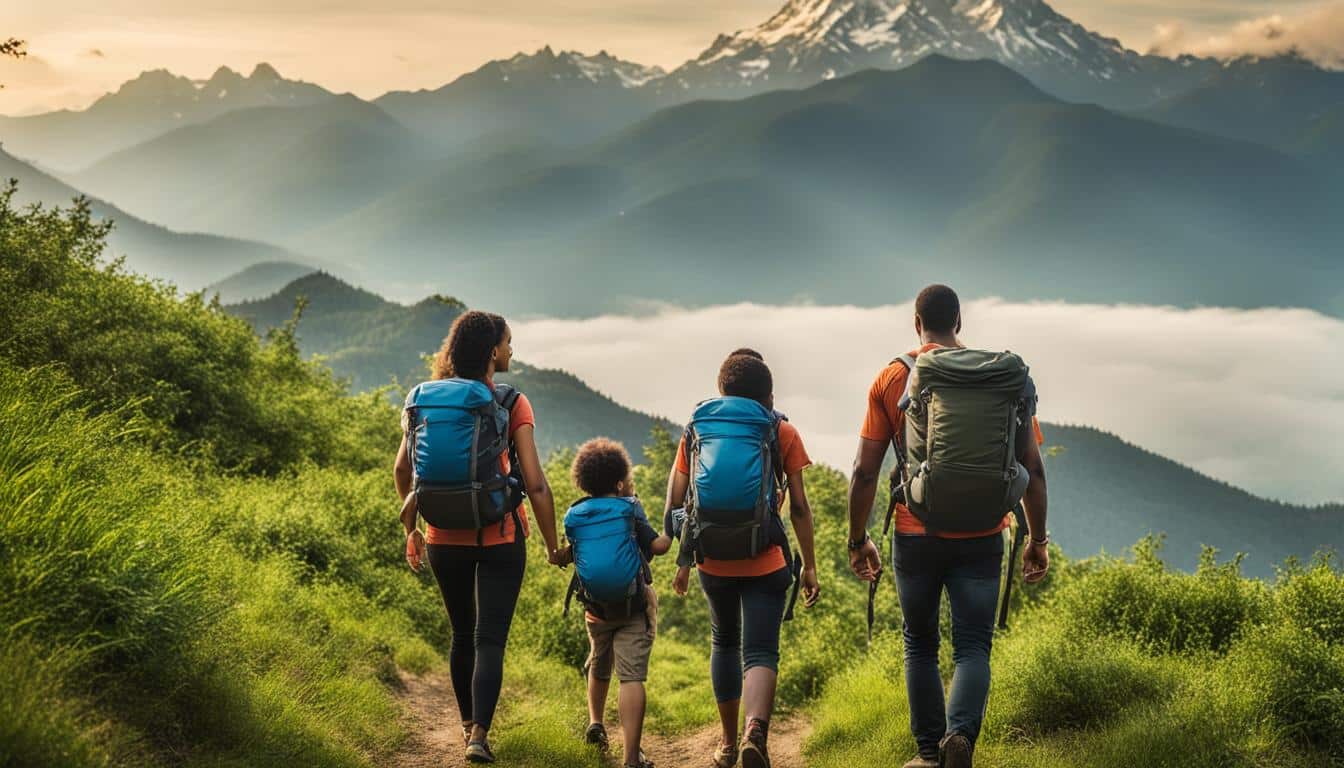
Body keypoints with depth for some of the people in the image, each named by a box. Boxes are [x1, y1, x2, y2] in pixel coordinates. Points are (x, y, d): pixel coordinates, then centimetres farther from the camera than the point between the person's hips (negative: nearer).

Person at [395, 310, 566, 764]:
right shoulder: (511, 404, -9)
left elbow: (403, 469, 4)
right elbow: (535, 484, -12)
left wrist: (411, 530, 16)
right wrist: (552, 544, -2)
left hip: (445, 539, 4)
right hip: (499, 538, -4)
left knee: (462, 634, 20)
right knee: (490, 640, 0)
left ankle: (468, 725, 33)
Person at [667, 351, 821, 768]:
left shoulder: (696, 430, 7)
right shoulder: (782, 432, 1)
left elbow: (675, 504, 5)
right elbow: (799, 506, -2)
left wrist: (683, 560, 14)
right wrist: (809, 566, 3)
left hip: (713, 561, 3)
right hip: (765, 562, -2)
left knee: (724, 642, 23)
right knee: (760, 652, -3)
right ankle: (756, 732, -30)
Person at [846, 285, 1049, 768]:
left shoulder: (892, 379, 1)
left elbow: (864, 470, -1)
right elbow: (1032, 467, 3)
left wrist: (858, 539, 8)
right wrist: (1038, 539, 11)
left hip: (916, 537, 0)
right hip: (981, 538, 0)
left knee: (920, 645, 16)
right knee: (973, 647, 4)